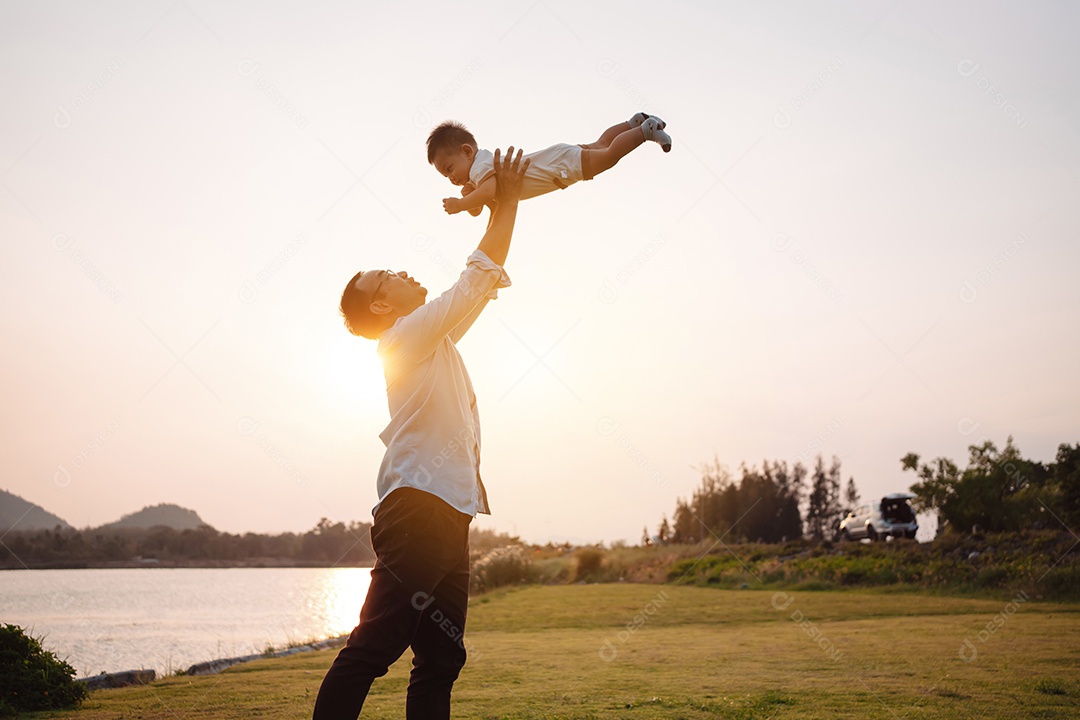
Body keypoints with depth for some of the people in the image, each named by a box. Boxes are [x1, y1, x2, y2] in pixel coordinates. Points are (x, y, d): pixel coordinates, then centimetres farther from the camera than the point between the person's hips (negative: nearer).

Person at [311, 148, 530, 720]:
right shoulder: (408, 335, -2)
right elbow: (478, 278, -6)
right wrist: (506, 201, 0)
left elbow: (486, 284, 30)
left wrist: (504, 203, 28)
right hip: (419, 506, -10)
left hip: (446, 513, 10)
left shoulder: (432, 339, 24)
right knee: (371, 649, -15)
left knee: (440, 660, 8)